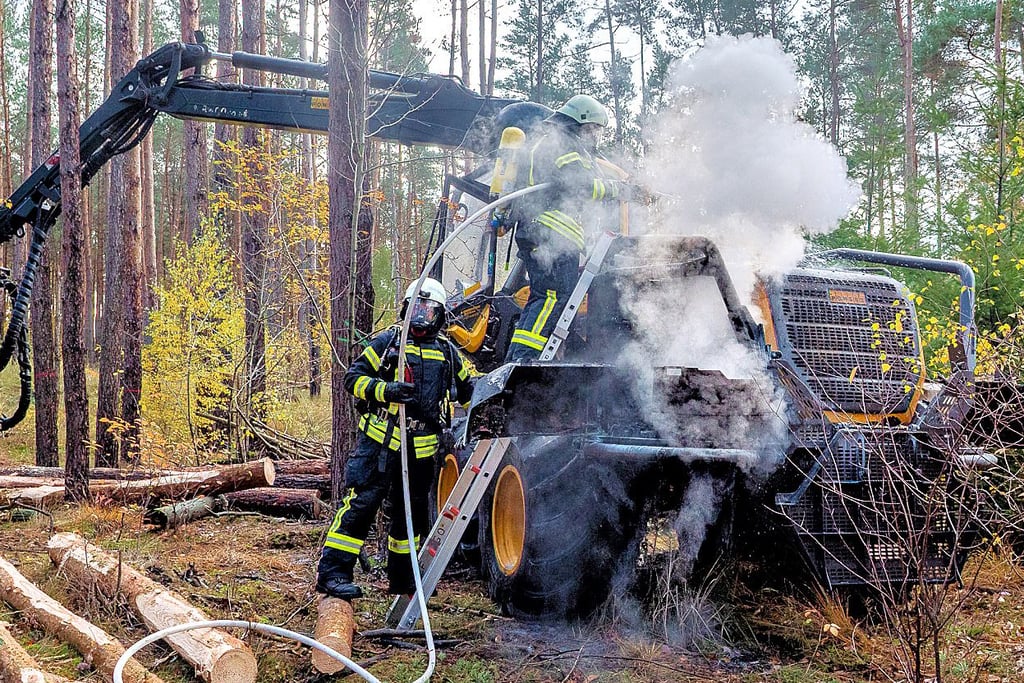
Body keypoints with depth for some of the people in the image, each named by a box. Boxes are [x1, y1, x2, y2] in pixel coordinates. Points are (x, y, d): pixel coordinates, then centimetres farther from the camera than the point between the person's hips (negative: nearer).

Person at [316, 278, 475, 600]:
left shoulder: (447, 352, 14)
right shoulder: (387, 341, 1)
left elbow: (466, 388, 28)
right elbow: (354, 377, -3)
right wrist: (385, 390, -19)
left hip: (421, 449, 5)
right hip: (380, 441, -5)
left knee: (411, 512, 14)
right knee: (361, 503, -12)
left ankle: (402, 579, 27)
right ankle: (332, 573, -9)